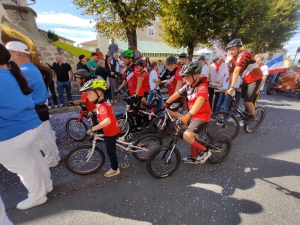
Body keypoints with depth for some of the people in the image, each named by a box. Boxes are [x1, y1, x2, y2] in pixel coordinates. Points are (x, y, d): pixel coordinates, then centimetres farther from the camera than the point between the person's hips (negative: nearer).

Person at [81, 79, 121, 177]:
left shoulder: (101, 106, -29)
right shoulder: (105, 101, -1)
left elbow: (107, 121, -44)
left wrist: (92, 129, -38)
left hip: (110, 132, -8)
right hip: (114, 130, 8)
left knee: (111, 151, 12)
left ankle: (115, 169, 31)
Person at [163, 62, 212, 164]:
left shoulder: (202, 86, -22)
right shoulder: (188, 86, 0)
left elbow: (200, 100, -40)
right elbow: (177, 94, 8)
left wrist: (188, 114, -52)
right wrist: (166, 103, 4)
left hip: (202, 116, -8)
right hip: (194, 115, 9)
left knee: (187, 136, -20)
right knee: (193, 137, 20)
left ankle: (205, 151, 3)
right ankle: (193, 158, 39)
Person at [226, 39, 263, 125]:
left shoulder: (243, 54, -25)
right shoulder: (234, 58, 3)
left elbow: (236, 71, -35)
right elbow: (232, 73, -2)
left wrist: (232, 87, -42)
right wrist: (229, 87, -7)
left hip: (255, 79, -8)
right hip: (246, 79, 8)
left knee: (248, 100, -10)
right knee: (243, 97, 12)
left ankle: (252, 117, 11)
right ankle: (247, 113, 34)